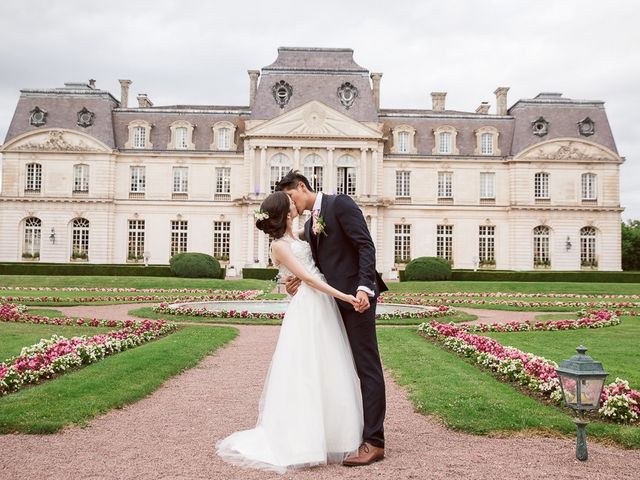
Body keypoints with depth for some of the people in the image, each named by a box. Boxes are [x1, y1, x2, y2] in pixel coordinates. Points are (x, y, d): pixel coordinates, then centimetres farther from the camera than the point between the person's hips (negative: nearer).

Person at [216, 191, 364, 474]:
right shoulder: (279, 246, -10)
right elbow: (307, 278, -16)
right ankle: (301, 440, 7)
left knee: (326, 371, 12)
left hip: (324, 304, 9)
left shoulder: (295, 236, 13)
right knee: (306, 373, -4)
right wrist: (342, 296, -19)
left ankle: (326, 434, 23)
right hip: (308, 309, -9)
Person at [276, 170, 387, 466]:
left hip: (356, 296, -9)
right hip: (334, 300, 9)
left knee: (367, 366, -6)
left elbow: (366, 246, -15)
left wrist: (364, 287, -26)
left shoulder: (340, 204, -6)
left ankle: (374, 441, -2)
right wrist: (300, 279, -4)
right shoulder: (309, 225, 19)